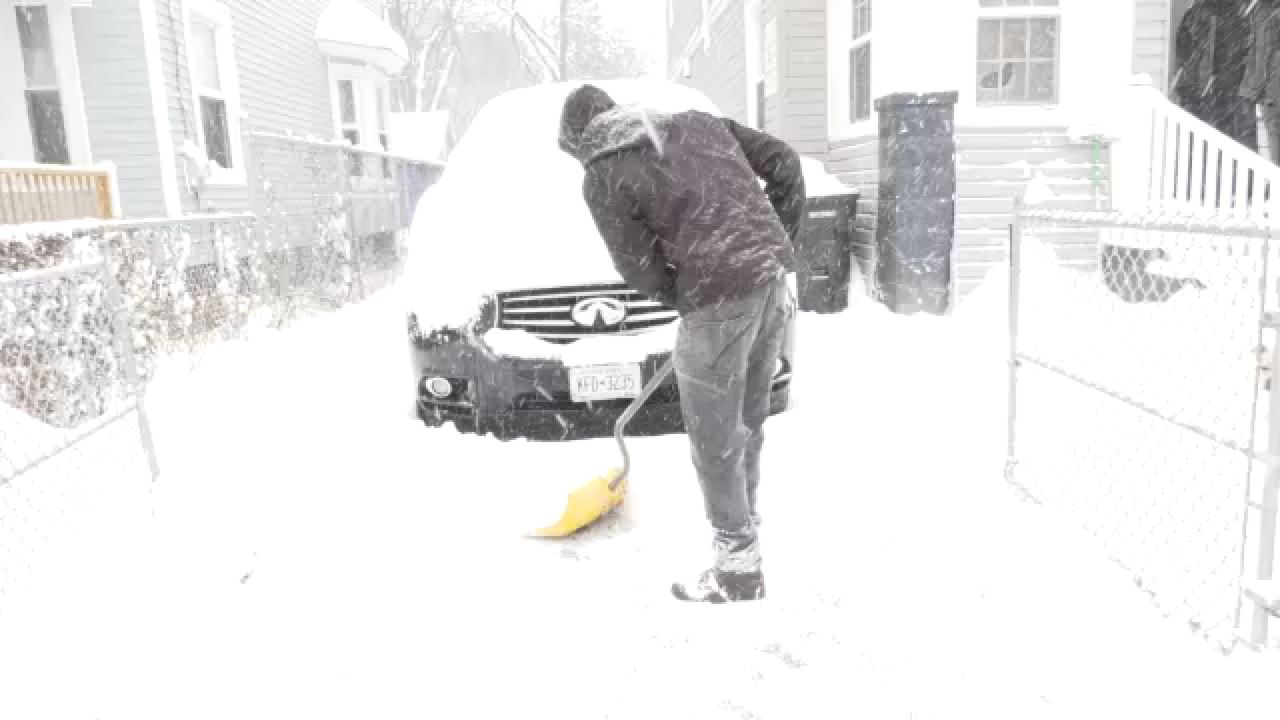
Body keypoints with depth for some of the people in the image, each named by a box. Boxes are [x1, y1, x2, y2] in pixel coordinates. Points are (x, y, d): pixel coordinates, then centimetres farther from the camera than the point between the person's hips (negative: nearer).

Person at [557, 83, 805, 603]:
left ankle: (738, 569, 21)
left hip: (720, 295, -8)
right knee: (746, 420, 22)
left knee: (715, 440, 8)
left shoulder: (602, 177, 0)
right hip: (774, 276, 8)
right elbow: (782, 161, 16)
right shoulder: (695, 121, 19)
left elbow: (643, 273, -3)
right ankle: (744, 525, 39)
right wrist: (779, 243, 18)